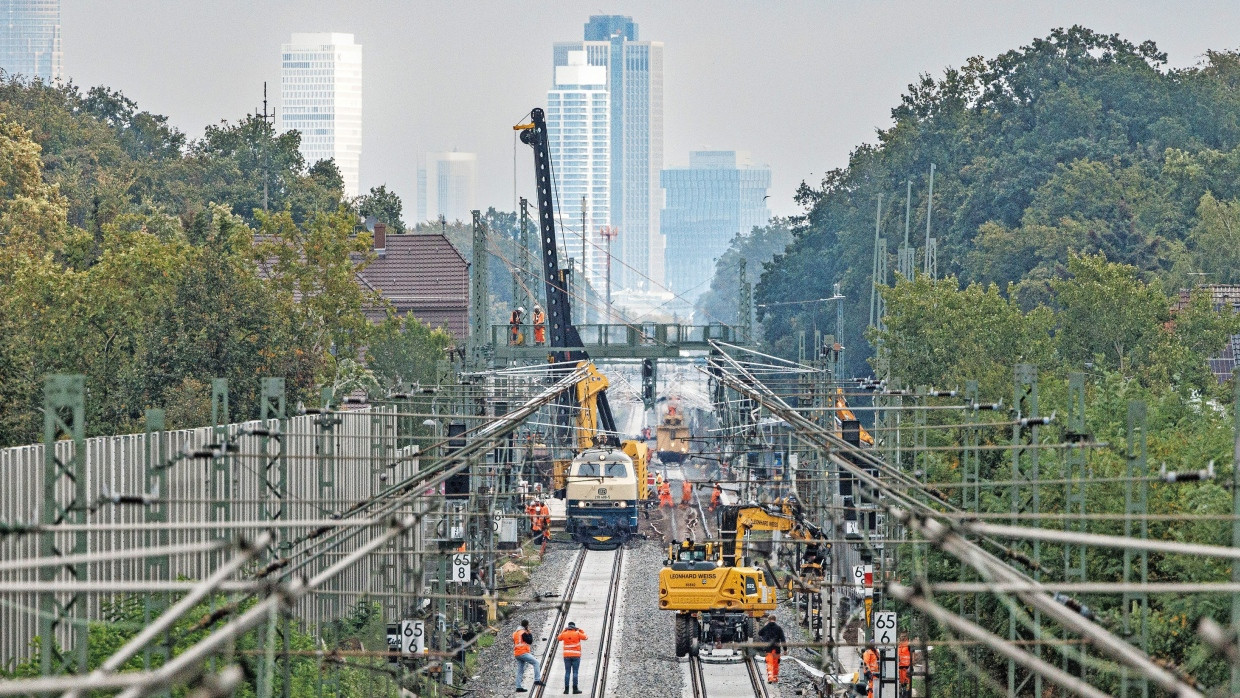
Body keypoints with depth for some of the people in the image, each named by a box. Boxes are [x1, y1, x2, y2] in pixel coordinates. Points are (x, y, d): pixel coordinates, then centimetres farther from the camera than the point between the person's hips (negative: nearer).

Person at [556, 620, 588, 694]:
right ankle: (575, 689, -5)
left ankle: (566, 689, 0)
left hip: (567, 655, 2)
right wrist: (581, 631, 20)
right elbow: (585, 637, 11)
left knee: (567, 672, 4)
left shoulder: (564, 634, 3)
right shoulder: (577, 634, -3)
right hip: (576, 655, -2)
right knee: (575, 672, -2)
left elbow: (559, 638, 23)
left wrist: (564, 631, 28)